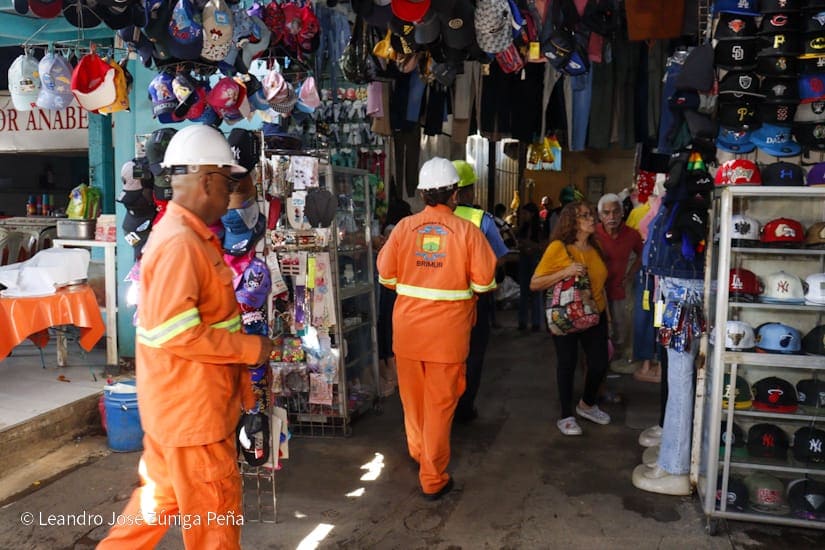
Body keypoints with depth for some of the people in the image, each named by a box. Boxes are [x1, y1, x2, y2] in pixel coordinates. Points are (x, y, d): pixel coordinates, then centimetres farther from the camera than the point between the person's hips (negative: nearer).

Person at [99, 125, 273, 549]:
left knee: (165, 493, 23)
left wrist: (243, 343, 11)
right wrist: (250, 348, -19)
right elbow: (176, 333, -28)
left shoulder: (192, 236, 12)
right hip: (190, 406, -10)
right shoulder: (180, 244, -22)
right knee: (215, 510, 6)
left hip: (179, 402, 10)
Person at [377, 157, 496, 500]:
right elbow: (484, 282, -9)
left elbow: (386, 276, 1)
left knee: (412, 395, 21)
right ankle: (433, 478, 15)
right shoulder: (467, 231, -10)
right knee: (440, 403, 7)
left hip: (407, 327, 3)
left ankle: (418, 451, 43)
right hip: (448, 330, -3)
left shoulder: (403, 228, -4)